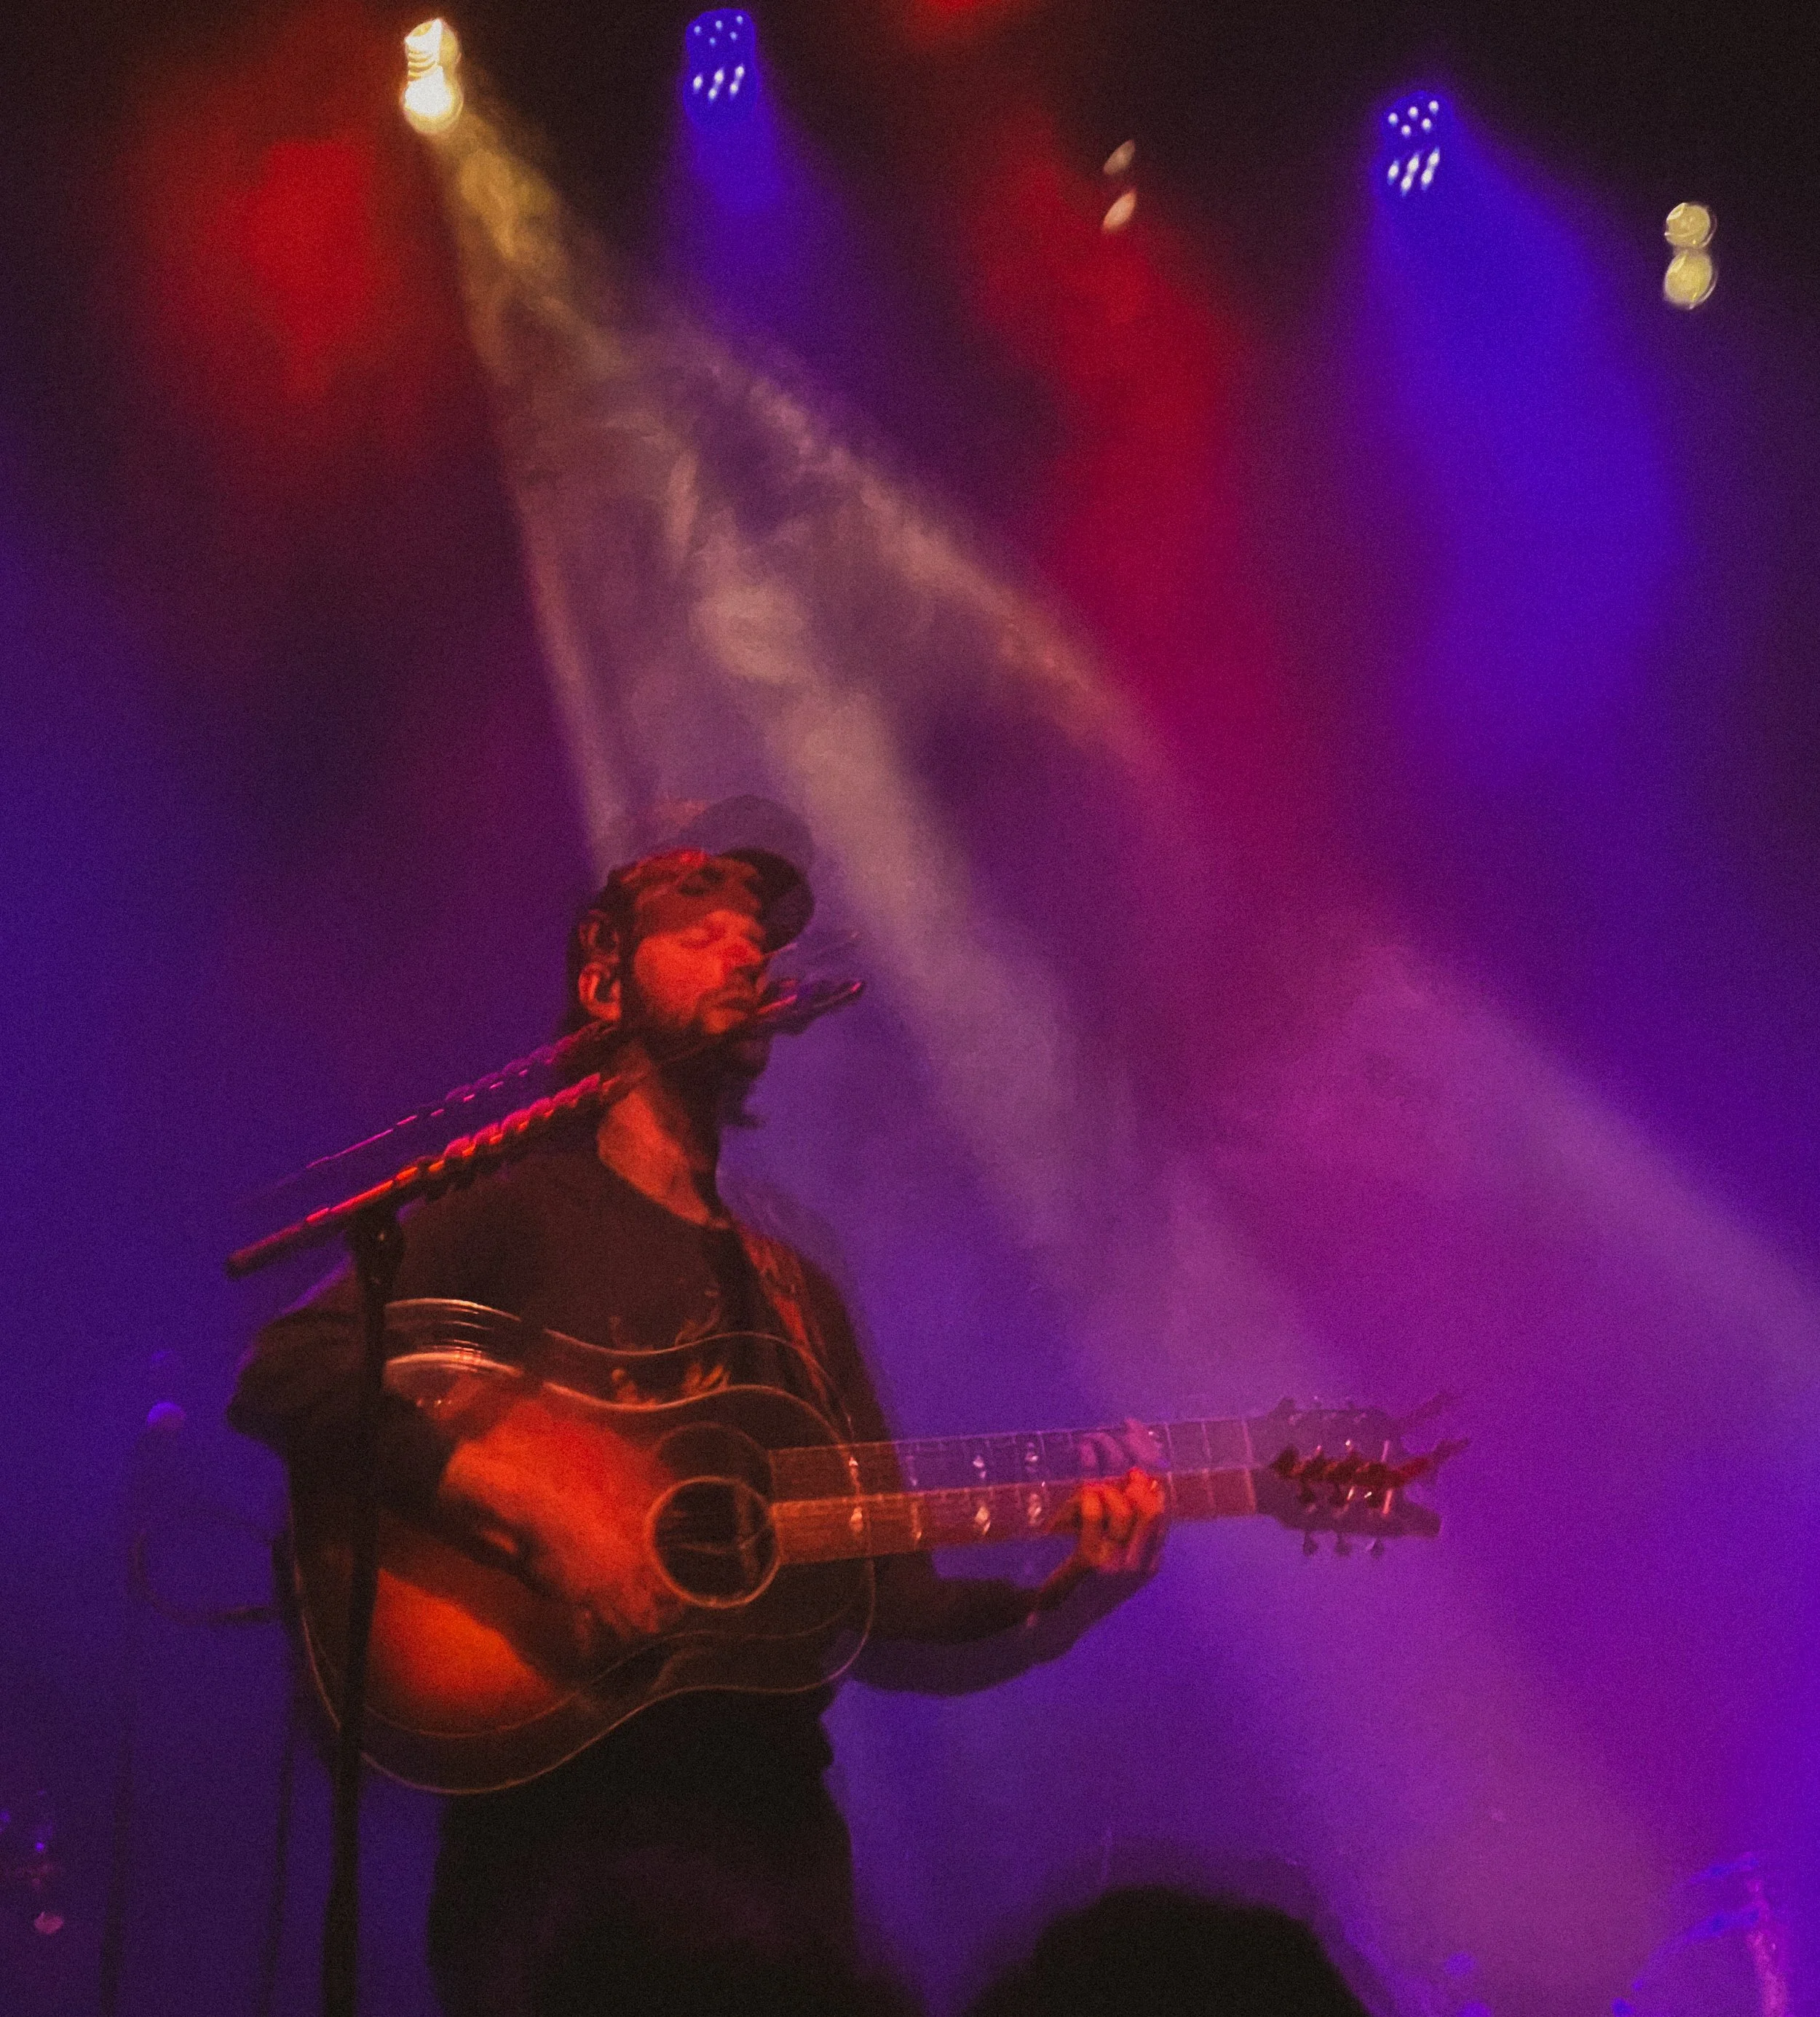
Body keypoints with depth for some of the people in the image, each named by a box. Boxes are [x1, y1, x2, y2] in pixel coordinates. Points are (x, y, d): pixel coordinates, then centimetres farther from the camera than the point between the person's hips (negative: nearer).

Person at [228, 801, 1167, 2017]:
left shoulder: (792, 1292, 18)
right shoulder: (518, 1211, 1)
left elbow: (887, 1618, 13)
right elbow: (285, 1378, -15)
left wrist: (1058, 1610, -4)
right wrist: (527, 1506, -23)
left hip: (768, 1828, 5)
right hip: (554, 1827, -5)